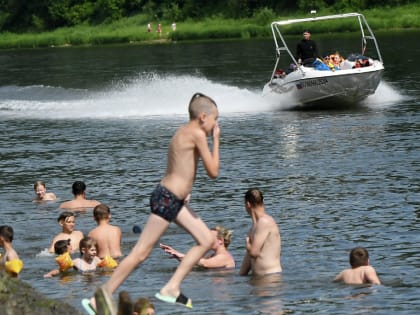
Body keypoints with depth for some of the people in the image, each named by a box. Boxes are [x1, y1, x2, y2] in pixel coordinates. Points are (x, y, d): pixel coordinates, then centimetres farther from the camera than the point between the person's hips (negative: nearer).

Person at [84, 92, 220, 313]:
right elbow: (213, 172, -11)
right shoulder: (197, 134, -14)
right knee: (141, 253, -8)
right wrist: (216, 139, -4)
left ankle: (171, 288, 10)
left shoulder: (184, 132, 14)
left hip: (174, 200, 10)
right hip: (166, 199, -10)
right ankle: (102, 296, -6)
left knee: (206, 240, 11)